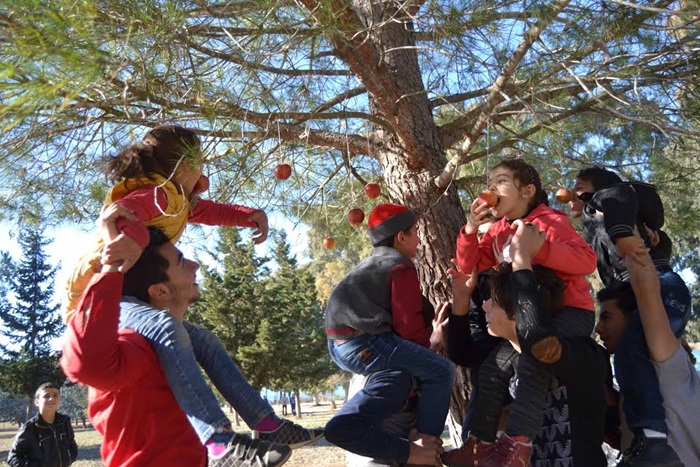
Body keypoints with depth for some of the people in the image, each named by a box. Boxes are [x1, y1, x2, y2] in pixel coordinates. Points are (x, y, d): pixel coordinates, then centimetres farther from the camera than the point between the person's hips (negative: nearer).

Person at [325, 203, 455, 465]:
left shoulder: (370, 264, 26)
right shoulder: (402, 267, -4)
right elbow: (408, 324, -9)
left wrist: (421, 354, 27)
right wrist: (427, 350, 10)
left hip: (338, 343, 10)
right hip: (363, 345, -10)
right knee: (441, 370, -6)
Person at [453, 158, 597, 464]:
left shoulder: (550, 221, -11)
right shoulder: (496, 233, 10)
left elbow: (587, 260, -25)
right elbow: (469, 268, 5)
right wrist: (471, 229, -9)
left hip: (570, 310, -7)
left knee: (531, 353, -32)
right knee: (493, 365, -4)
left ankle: (518, 442, -32)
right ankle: (480, 441, 1)